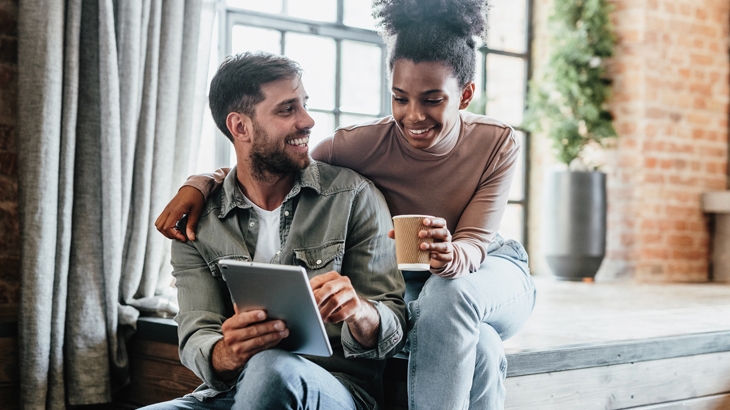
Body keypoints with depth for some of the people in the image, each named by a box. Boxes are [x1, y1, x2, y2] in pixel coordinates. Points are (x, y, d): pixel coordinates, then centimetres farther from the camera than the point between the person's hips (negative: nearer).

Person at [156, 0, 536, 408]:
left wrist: (451, 256, -47)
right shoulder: (362, 144, -20)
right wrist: (201, 183, -25)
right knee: (479, 348, -35)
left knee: (450, 290, -37)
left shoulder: (499, 144, -17)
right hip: (404, 285, -1)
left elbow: (474, 244, -21)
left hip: (491, 271, 1)